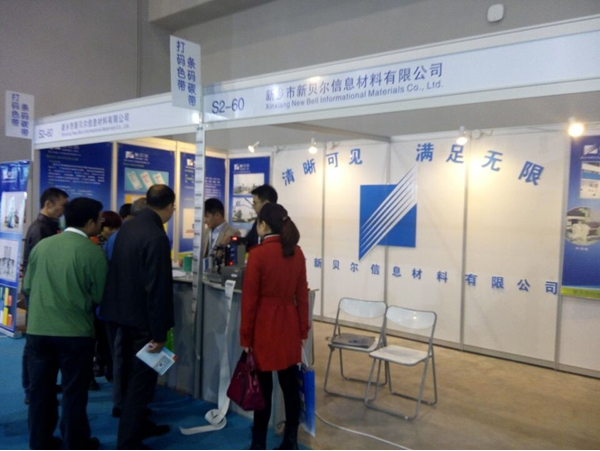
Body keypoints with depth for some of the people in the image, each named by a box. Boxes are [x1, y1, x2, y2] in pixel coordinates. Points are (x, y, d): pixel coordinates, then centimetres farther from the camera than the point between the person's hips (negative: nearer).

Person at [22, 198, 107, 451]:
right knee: (74, 392, 11)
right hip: (75, 332, -4)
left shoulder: (42, 245, 0)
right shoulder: (93, 253, -13)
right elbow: (99, 296, -7)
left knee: (40, 389, 17)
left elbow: (27, 288, 7)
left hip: (38, 329, 4)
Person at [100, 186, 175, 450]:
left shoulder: (127, 227, 4)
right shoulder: (156, 237, -23)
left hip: (124, 313, 9)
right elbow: (157, 288, -24)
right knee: (142, 380, 5)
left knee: (132, 375, 21)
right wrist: (159, 332, -18)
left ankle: (139, 425, 38)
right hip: (142, 318, -9)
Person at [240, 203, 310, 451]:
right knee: (290, 385, 12)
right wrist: (303, 329, 14)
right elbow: (302, 295, 5)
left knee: (264, 388, 6)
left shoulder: (258, 254, -15)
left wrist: (246, 337, -4)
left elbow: (249, 299, -12)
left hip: (264, 326, -5)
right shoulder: (297, 252, 1)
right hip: (289, 325, 5)